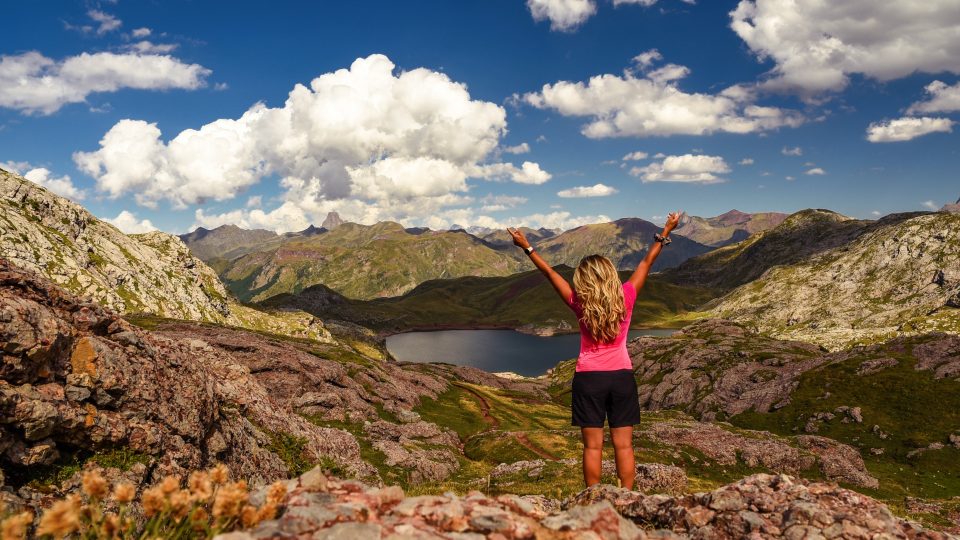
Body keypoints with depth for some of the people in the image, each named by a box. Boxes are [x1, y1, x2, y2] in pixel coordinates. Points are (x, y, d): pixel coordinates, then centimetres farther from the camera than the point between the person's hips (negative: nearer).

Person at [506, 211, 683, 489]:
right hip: (622, 376, 1)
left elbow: (550, 272, -3)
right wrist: (664, 234, 14)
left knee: (593, 446, 4)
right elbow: (646, 263, 4)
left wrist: (527, 247, 5)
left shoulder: (580, 304, -9)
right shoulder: (625, 298, -6)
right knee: (623, 445, 7)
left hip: (588, 378, -1)